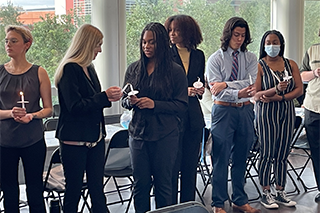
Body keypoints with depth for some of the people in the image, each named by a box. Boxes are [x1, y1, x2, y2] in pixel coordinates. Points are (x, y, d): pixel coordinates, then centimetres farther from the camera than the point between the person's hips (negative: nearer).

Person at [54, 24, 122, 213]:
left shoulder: (89, 68, 13)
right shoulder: (69, 69, -13)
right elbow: (75, 106, -19)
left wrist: (109, 97, 2)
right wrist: (105, 96, -15)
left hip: (95, 138, 8)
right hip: (75, 141, -8)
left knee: (97, 188, 10)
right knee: (74, 190, 4)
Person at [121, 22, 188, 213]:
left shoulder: (175, 71, -3)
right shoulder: (134, 69, 8)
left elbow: (182, 105, -7)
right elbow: (124, 100, 14)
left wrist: (154, 104, -17)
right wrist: (130, 101, -9)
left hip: (165, 136, -3)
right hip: (139, 133, 3)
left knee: (163, 183, 7)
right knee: (140, 183, 8)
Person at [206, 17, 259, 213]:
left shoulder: (251, 58, 8)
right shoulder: (215, 59, -1)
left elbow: (251, 83, -8)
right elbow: (216, 90, -11)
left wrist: (226, 84, -18)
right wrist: (238, 93, -25)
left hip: (246, 110, 3)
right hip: (224, 110, -3)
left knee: (241, 158, 12)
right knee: (221, 160, 0)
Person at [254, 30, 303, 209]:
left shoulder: (291, 65, 9)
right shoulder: (259, 66, -3)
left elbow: (299, 90, 1)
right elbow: (256, 95, -10)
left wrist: (280, 97, -13)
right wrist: (276, 89, -25)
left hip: (287, 113, 4)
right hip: (267, 114, -3)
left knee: (283, 155, 7)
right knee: (267, 154, -1)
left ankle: (281, 192, 16)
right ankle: (266, 193, 9)